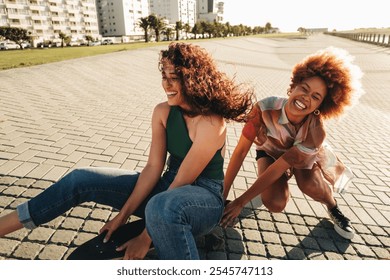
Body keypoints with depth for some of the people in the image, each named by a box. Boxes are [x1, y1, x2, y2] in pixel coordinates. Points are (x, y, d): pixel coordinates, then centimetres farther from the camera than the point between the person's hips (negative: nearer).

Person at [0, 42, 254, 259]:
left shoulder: (212, 123, -24)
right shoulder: (163, 112, -4)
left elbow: (182, 182, -23)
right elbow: (153, 167, -5)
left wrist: (145, 238, -17)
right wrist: (124, 214, -6)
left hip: (205, 197, -6)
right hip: (168, 187, 6)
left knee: (161, 208, -45)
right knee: (81, 179, -3)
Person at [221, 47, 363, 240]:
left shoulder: (315, 132, -35)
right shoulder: (265, 108, -35)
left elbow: (276, 170, -34)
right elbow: (240, 151, -30)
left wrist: (240, 202, -32)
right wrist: (222, 194, -27)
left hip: (304, 156, 0)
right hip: (270, 151, 0)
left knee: (311, 185, -33)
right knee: (274, 204, -23)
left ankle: (333, 207, 4)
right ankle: (267, 187, 13)